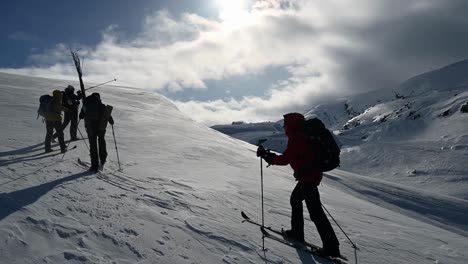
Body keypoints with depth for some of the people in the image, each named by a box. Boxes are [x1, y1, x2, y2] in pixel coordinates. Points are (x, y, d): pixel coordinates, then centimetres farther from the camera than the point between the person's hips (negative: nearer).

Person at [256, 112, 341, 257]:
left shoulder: (295, 139, -17)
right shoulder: (304, 135, 13)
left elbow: (285, 159, -20)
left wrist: (266, 155, -11)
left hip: (307, 177, -11)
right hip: (313, 174, 11)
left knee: (315, 212, -9)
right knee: (295, 199, 24)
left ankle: (331, 247, -7)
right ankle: (297, 233, 32)